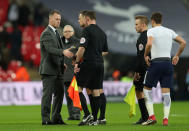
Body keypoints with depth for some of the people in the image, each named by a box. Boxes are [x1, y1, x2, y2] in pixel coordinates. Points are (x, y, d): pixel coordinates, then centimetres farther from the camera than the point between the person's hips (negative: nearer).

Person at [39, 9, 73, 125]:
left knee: (59, 93, 9)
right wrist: (63, 52, -42)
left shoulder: (56, 33, 19)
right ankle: (46, 119, -4)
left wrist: (62, 63, 16)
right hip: (48, 70, -9)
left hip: (58, 69, 9)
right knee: (48, 94, -7)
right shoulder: (46, 33, -12)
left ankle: (56, 118, 16)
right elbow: (50, 49, -27)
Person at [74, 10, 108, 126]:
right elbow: (105, 51, 21)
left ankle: (87, 114, -13)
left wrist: (77, 62, -8)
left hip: (88, 64, -7)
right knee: (96, 91, 8)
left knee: (78, 88, 0)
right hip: (100, 64, 7)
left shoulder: (87, 30, -9)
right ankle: (94, 119, 7)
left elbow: (82, 48, -17)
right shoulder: (102, 32, 16)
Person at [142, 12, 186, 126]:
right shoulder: (170, 31, 11)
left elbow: (149, 44, -22)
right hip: (168, 63, 4)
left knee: (147, 89, 10)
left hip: (155, 63, -4)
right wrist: (177, 56, 18)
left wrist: (146, 55, -7)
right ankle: (166, 119, -3)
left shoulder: (151, 31, -4)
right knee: (166, 92, 5)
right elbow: (183, 42, 10)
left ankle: (151, 116, -1)